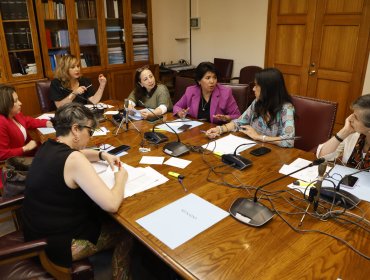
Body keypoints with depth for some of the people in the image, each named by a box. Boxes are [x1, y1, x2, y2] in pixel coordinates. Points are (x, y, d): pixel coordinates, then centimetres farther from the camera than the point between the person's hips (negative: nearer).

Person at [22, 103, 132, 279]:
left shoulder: (48, 147, -1)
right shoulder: (74, 160, -29)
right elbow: (111, 205, -32)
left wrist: (103, 155, 6)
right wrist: (120, 179, -13)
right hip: (57, 242, -9)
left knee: (109, 220, 24)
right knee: (124, 232, 12)